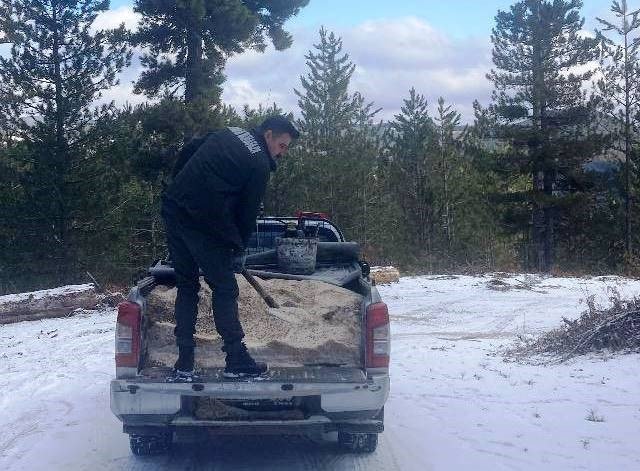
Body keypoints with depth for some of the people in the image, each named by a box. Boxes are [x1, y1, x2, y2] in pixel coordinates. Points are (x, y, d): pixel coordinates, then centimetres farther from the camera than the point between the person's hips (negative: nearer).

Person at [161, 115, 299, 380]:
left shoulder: (226, 134, 18)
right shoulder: (260, 165, -3)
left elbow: (185, 155, 21)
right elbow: (248, 212, 0)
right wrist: (239, 250, 13)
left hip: (172, 208, 8)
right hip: (205, 223, -8)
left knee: (186, 286, 12)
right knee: (225, 289, 4)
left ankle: (184, 366, 11)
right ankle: (237, 362, 6)